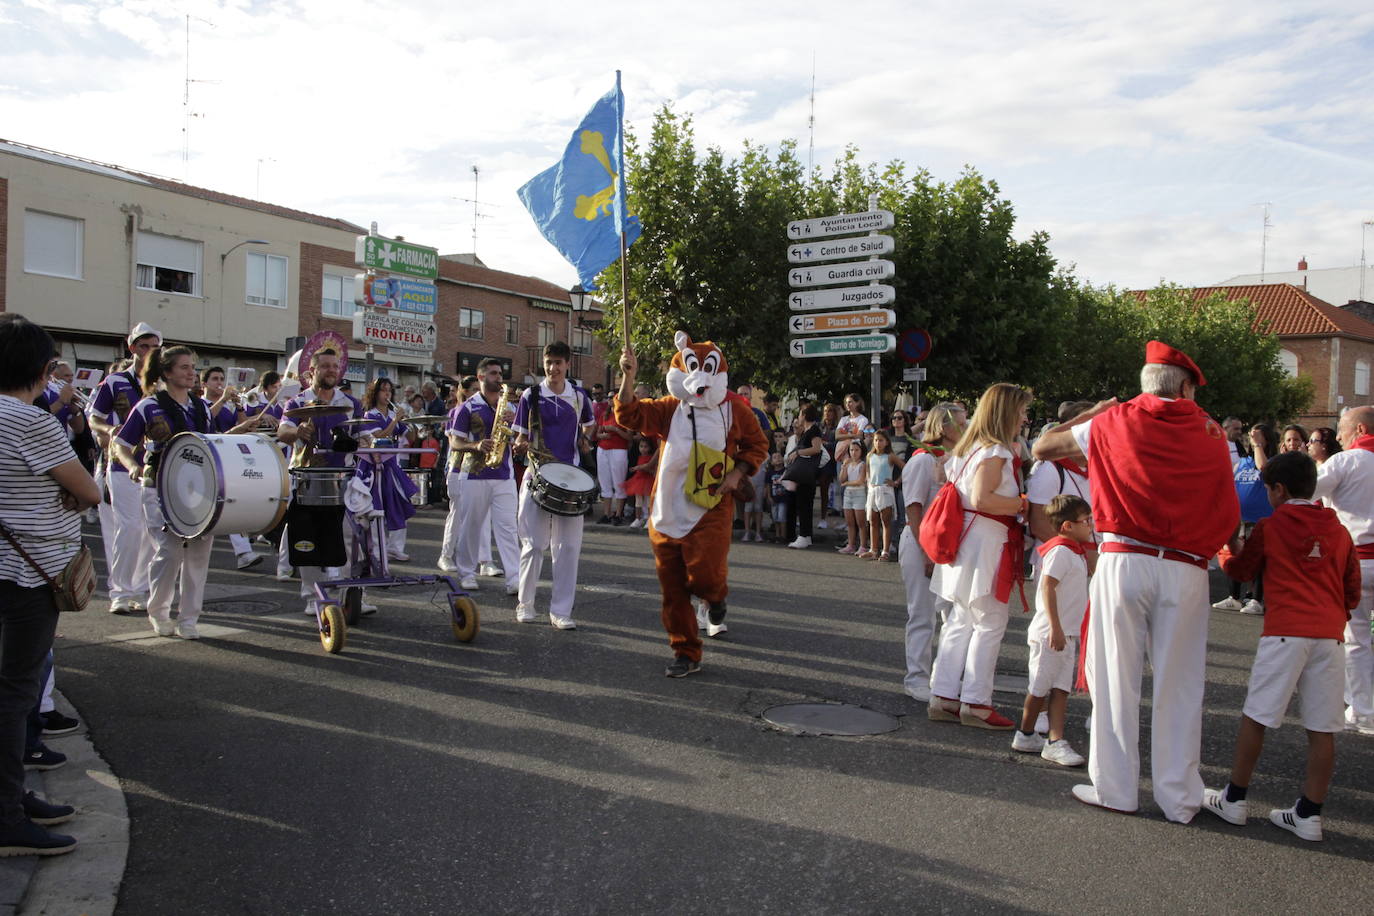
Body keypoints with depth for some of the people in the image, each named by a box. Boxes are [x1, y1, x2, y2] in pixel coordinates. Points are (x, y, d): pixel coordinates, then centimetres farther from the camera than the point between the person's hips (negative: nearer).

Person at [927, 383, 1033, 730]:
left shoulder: (967, 448, 16)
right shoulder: (995, 451, -14)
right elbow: (981, 499, -25)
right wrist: (1023, 505, -16)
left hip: (966, 540, 10)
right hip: (985, 541, -10)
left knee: (962, 621, 13)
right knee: (990, 623, -2)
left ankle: (943, 696, 16)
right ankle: (975, 703, 4)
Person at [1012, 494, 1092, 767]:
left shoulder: (1076, 551, 15)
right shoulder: (1060, 551, -16)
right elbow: (1048, 588, -22)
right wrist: (1055, 628, -25)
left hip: (1067, 633, 9)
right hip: (1051, 632, -9)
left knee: (1061, 688, 5)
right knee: (1040, 687, 2)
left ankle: (1056, 741, 6)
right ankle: (1025, 736, 16)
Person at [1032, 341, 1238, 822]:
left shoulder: (1113, 421, 4)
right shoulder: (1212, 434, 7)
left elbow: (1042, 447, 15)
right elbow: (1230, 515, 7)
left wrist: (1091, 413, 24)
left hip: (1124, 561, -1)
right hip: (1186, 569, 1)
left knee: (1117, 678, 6)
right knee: (1178, 684, 7)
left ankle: (1115, 788, 12)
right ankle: (1179, 797, 16)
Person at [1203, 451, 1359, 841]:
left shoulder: (1269, 527, 0)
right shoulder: (1339, 531, 10)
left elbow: (1240, 570, 13)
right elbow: (1353, 592, 15)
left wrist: (1231, 548, 32)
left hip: (1285, 633, -4)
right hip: (1330, 635, 4)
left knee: (1255, 716, 5)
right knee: (1322, 728, 6)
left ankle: (1235, 798, 13)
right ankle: (1309, 814, 10)